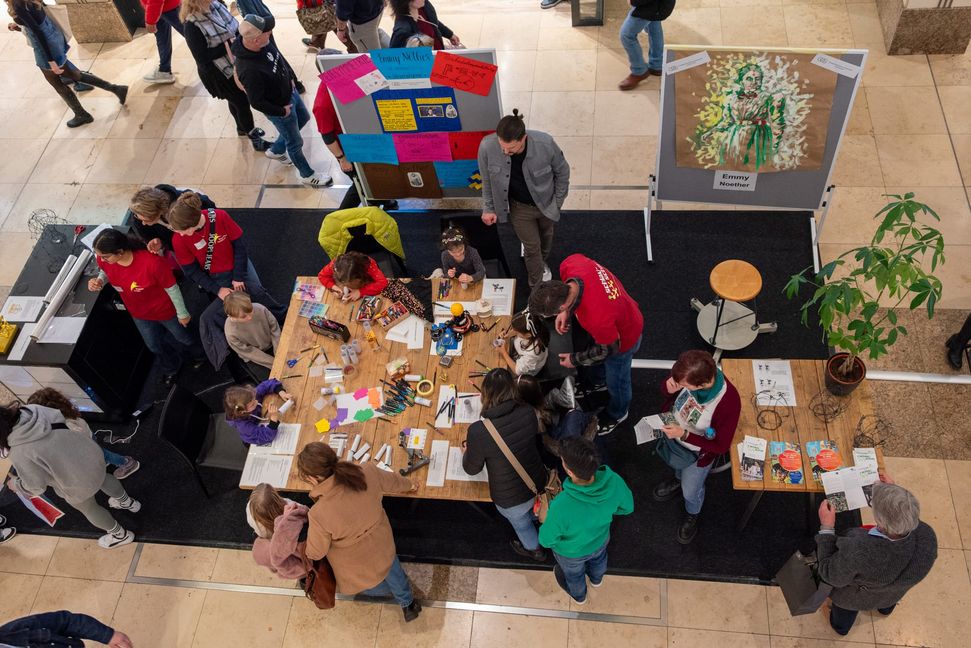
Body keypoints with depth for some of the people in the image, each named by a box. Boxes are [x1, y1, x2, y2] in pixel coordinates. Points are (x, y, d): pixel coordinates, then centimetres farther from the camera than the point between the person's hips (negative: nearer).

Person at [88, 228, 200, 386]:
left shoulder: (152, 262, -43)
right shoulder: (104, 259, -27)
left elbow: (172, 288, -26)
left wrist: (182, 313, -12)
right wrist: (99, 281, -25)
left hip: (164, 310, -4)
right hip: (139, 314, 4)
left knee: (181, 337, 26)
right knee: (154, 345, 29)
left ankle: (195, 355, 63)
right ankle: (170, 368, 62)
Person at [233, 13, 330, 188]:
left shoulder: (263, 43, -19)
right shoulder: (249, 70, -41)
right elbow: (256, 102, -29)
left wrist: (291, 77, 4)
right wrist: (281, 111, -17)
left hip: (289, 91, 8)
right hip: (279, 109, -8)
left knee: (303, 118, 32)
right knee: (295, 143, 14)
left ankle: (276, 151, 52)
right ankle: (308, 176, 41)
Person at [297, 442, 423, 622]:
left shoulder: (319, 514, -41)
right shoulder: (368, 473, -29)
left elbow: (315, 553, -21)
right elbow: (392, 482, -5)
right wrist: (409, 485, 19)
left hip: (358, 566, -4)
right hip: (382, 545, 4)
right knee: (392, 570, 36)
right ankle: (408, 604, 61)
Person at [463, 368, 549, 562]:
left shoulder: (478, 432, -33)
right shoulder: (528, 413, -22)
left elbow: (472, 469, -14)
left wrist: (466, 452, 10)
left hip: (511, 499, -3)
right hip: (538, 484, 3)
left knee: (520, 523, 33)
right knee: (532, 511, 40)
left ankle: (534, 549, 61)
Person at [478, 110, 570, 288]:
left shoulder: (545, 144, -34)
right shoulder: (487, 147, -32)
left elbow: (562, 172, -12)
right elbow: (487, 180, -11)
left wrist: (558, 201, -3)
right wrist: (488, 208, -3)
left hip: (545, 203, 1)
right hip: (519, 207, -1)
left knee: (546, 235, 29)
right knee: (532, 245, 13)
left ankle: (541, 262, 64)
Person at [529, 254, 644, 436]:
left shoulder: (597, 320, -49)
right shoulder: (569, 264, -32)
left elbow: (608, 348, -26)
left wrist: (575, 359, -9)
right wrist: (567, 311, -12)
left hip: (622, 339, -6)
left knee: (616, 380, 24)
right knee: (600, 363, 36)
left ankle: (617, 414, 55)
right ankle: (597, 380, 69)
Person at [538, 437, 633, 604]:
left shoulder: (562, 506, -48)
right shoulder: (614, 481, -36)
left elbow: (547, 540, -27)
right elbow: (627, 508, -13)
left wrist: (546, 521, -8)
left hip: (571, 551, -3)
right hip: (600, 539, 3)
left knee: (573, 573, 34)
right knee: (598, 559, 39)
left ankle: (578, 595, 66)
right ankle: (596, 578, 72)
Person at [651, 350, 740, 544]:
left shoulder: (728, 403, -42)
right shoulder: (689, 375, -32)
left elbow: (721, 446, -27)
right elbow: (666, 389, -8)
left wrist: (683, 435, -35)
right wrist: (669, 388, -33)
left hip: (697, 451, -3)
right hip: (673, 432, 4)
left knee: (690, 490, 23)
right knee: (677, 464, 35)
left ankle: (692, 515, 57)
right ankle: (679, 479, 71)